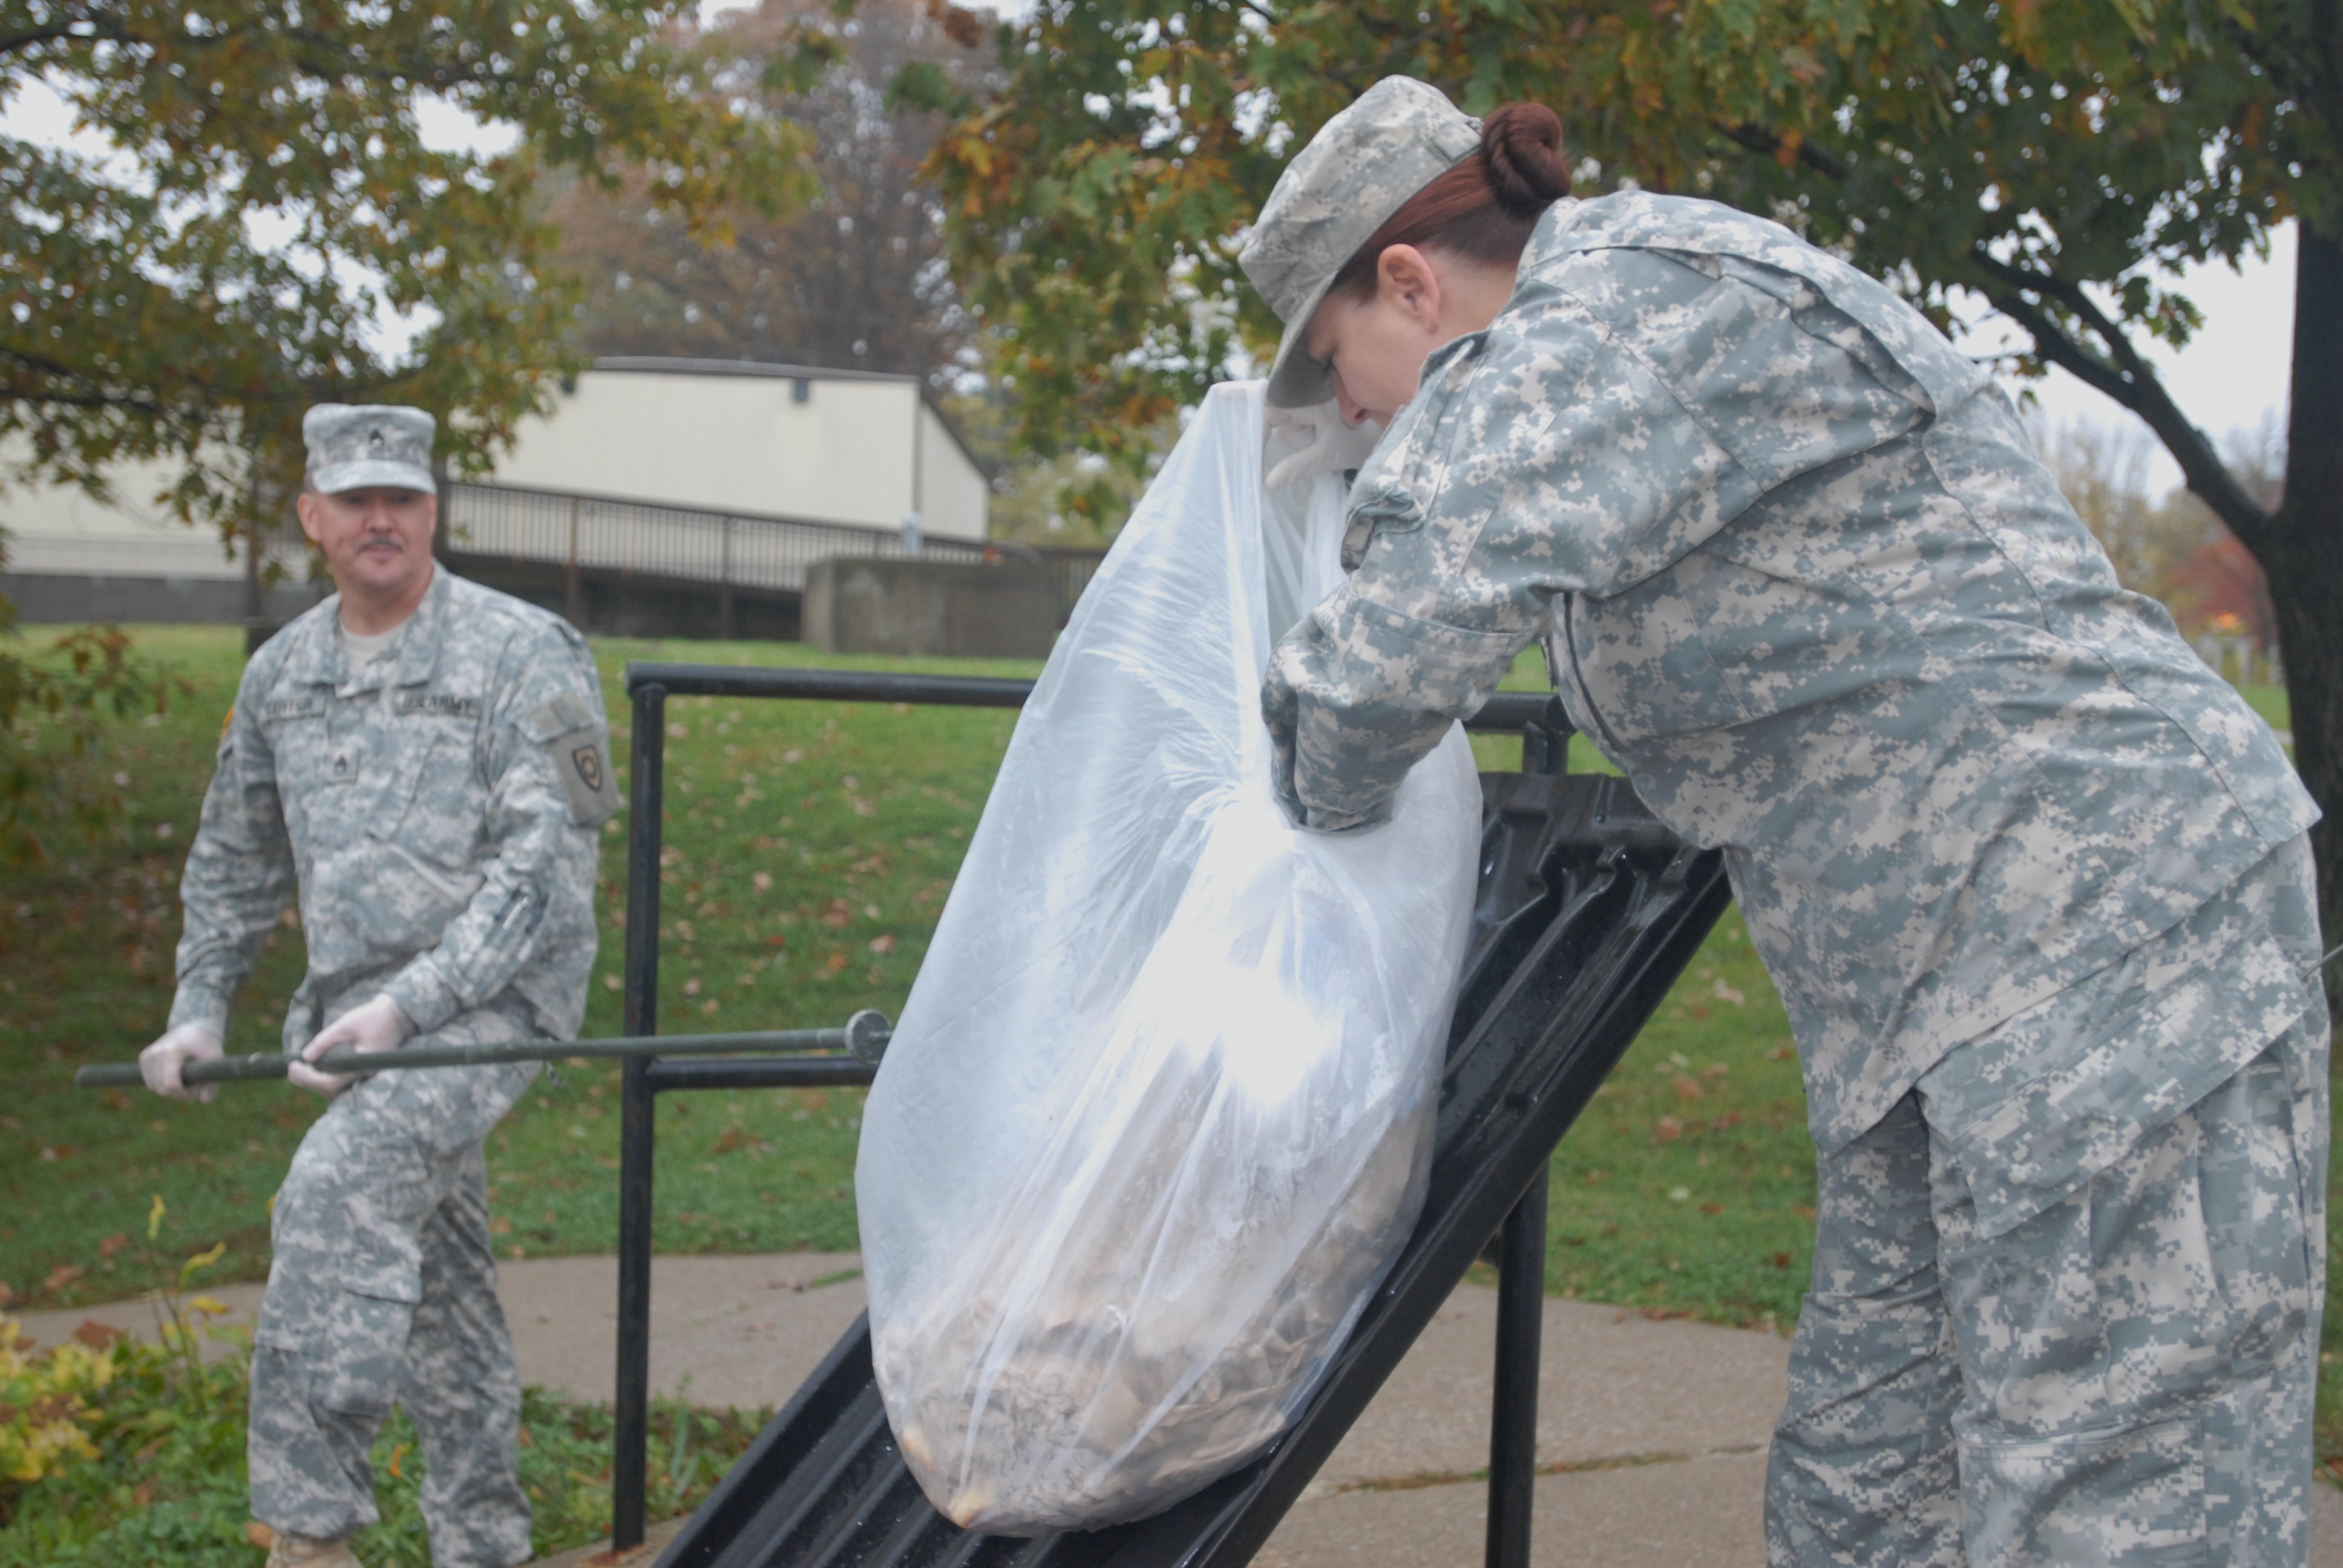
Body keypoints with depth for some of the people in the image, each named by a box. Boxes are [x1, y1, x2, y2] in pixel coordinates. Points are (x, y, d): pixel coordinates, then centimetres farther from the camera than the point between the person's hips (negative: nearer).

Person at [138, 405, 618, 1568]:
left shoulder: (524, 655, -8)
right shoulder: (280, 675, 12)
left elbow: (542, 865, -15)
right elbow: (234, 862, 24)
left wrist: (406, 1004, -22)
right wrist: (199, 1010, 14)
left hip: (492, 1003, -7)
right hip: (350, 1015, 7)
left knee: (336, 1188, -26)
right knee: (432, 1283, 12)